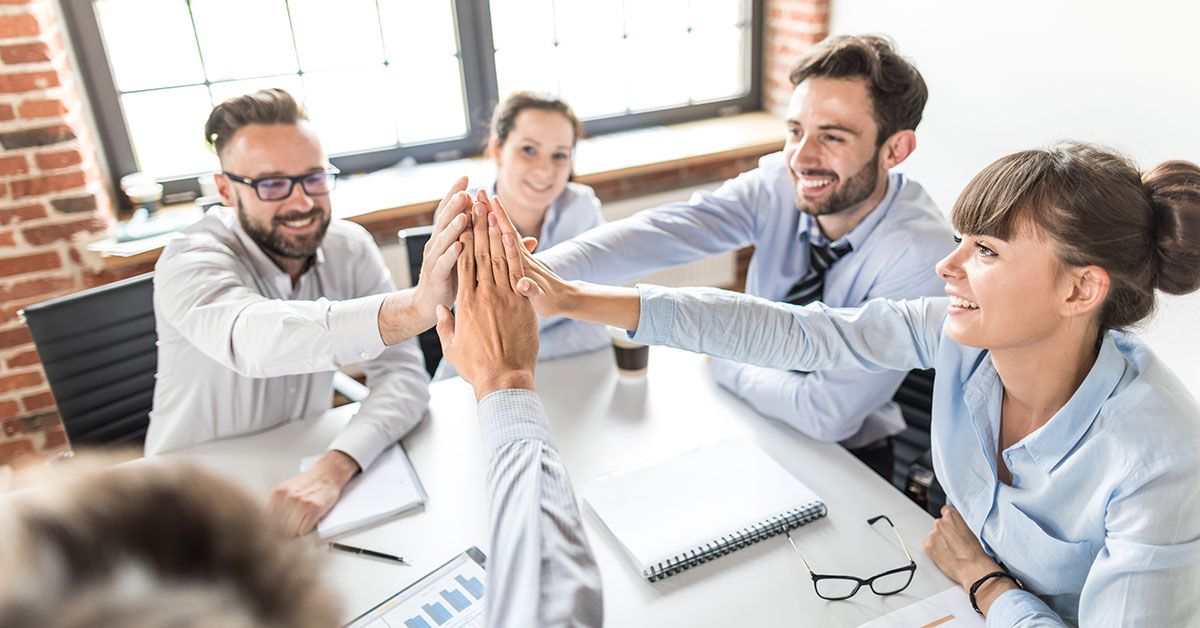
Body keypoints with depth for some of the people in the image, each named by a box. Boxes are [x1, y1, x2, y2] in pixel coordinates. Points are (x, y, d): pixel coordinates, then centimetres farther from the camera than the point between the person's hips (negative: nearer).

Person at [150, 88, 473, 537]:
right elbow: (250, 339, -44)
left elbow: (403, 374, -15)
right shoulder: (191, 260, -21)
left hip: (302, 473, 4)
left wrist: (335, 467, -33)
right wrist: (413, 309, -60)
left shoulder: (350, 248, -9)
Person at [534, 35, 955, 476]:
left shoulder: (919, 252, -27)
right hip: (747, 410, 4)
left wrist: (724, 362, -13)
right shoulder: (778, 184, -15)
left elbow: (829, 414, -27)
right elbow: (657, 233, -31)